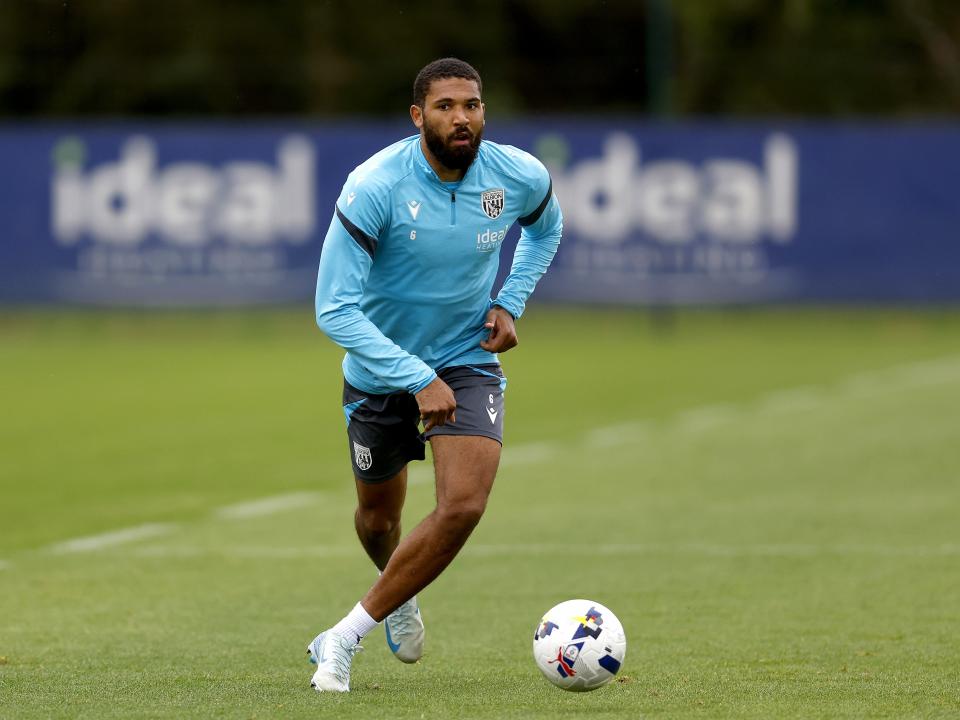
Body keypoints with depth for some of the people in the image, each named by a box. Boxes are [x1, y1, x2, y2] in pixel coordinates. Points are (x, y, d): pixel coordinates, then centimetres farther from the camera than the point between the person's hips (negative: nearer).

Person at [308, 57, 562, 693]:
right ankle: (401, 599, 54)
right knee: (379, 515, 17)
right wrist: (418, 380, -31)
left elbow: (546, 228, 14)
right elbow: (334, 308, -27)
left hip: (469, 362, 1)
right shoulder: (374, 187, -26)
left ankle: (344, 638, -8)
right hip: (381, 370, -1)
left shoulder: (521, 177, -14)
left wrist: (510, 302, -2)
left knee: (463, 506, -21)